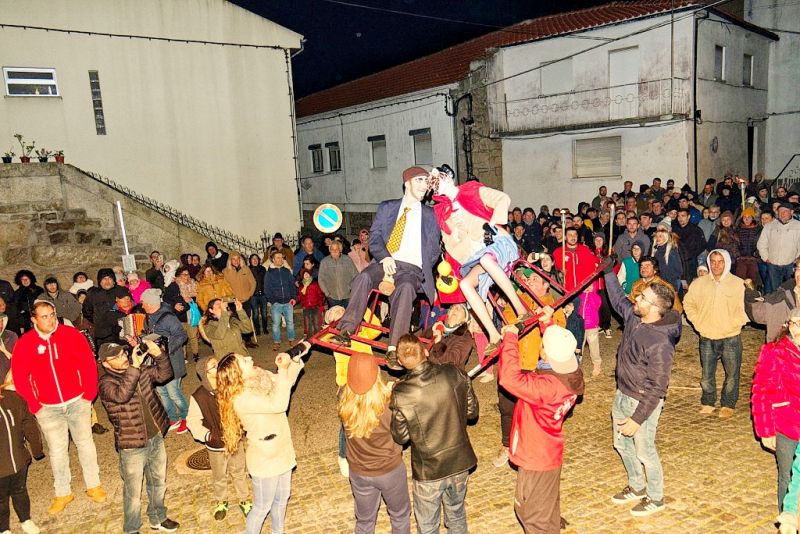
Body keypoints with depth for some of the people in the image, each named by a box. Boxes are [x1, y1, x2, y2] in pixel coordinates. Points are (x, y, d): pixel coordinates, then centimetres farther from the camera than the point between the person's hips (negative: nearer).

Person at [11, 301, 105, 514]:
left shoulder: (71, 334, -9)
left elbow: (88, 363, -5)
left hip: (77, 402, 0)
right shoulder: (24, 344, -7)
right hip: (48, 408, 0)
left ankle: (93, 485, 27)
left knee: (85, 444, 12)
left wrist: (89, 393, -6)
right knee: (57, 451, 8)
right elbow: (19, 376, -2)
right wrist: (33, 404, -3)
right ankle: (62, 494, 25)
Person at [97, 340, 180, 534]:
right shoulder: (106, 383, -16)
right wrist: (134, 367, -38)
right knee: (133, 491, 10)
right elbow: (122, 395, -35)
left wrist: (158, 354, -15)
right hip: (132, 447, -6)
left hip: (156, 438, 6)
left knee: (158, 483, 22)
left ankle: (157, 518, 43)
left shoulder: (142, 370, 1)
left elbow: (164, 374, 0)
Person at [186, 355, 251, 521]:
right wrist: (209, 436, -22)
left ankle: (244, 500, 45)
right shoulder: (198, 397, -22)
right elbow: (193, 422, -13)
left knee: (239, 472, 21)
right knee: (219, 477, 22)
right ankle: (221, 502, 50)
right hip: (216, 445, -1)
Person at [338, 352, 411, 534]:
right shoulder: (389, 405, -33)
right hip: (390, 471, -3)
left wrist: (386, 391, -1)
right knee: (400, 516, 26)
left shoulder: (344, 399, -23)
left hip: (358, 472, 3)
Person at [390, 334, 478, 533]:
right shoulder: (454, 374, -15)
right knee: (457, 516, 28)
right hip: (460, 463, 3)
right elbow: (472, 411, -1)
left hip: (428, 471, -3)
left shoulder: (401, 392, -21)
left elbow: (401, 437, -9)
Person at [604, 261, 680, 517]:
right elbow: (617, 299, 17)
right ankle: (637, 487, 45)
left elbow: (657, 387, -25)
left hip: (643, 401, -8)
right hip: (622, 394, 8)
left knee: (644, 451, 10)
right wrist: (608, 271, 16)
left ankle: (655, 498, 34)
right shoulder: (633, 316, -7)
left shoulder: (660, 343, -30)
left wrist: (638, 418, -22)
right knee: (622, 443, 22)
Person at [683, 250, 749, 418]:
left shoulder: (738, 284, -9)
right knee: (707, 374, 12)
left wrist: (733, 325, -13)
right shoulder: (700, 283, 0)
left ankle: (728, 405, 25)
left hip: (730, 338, -2)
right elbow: (688, 303, 11)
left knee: (732, 374, 8)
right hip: (707, 338, 2)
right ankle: (708, 402, 29)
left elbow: (745, 308, -7)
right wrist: (698, 323, 3)